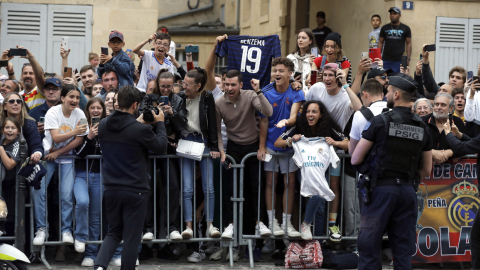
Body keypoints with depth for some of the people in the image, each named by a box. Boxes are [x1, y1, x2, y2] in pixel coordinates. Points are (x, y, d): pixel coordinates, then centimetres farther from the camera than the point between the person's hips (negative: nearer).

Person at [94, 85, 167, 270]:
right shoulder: (141, 129, -18)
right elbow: (161, 147, -3)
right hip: (135, 192, -5)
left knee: (114, 233, 18)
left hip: (111, 190, 5)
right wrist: (160, 123, 9)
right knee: (131, 238, 6)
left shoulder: (103, 125, -1)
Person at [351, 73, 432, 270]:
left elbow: (355, 159, -4)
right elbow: (426, 170, 13)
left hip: (380, 189, -4)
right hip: (408, 191, 4)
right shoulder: (422, 127, 7)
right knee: (404, 248, 7)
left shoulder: (380, 121, -7)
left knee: (370, 246, 1)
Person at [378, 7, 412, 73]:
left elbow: (409, 44, 5)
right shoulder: (384, 28, 11)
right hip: (386, 60, 2)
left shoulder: (405, 28, 5)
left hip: (399, 60, -2)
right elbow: (381, 43, 11)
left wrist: (408, 58, -4)